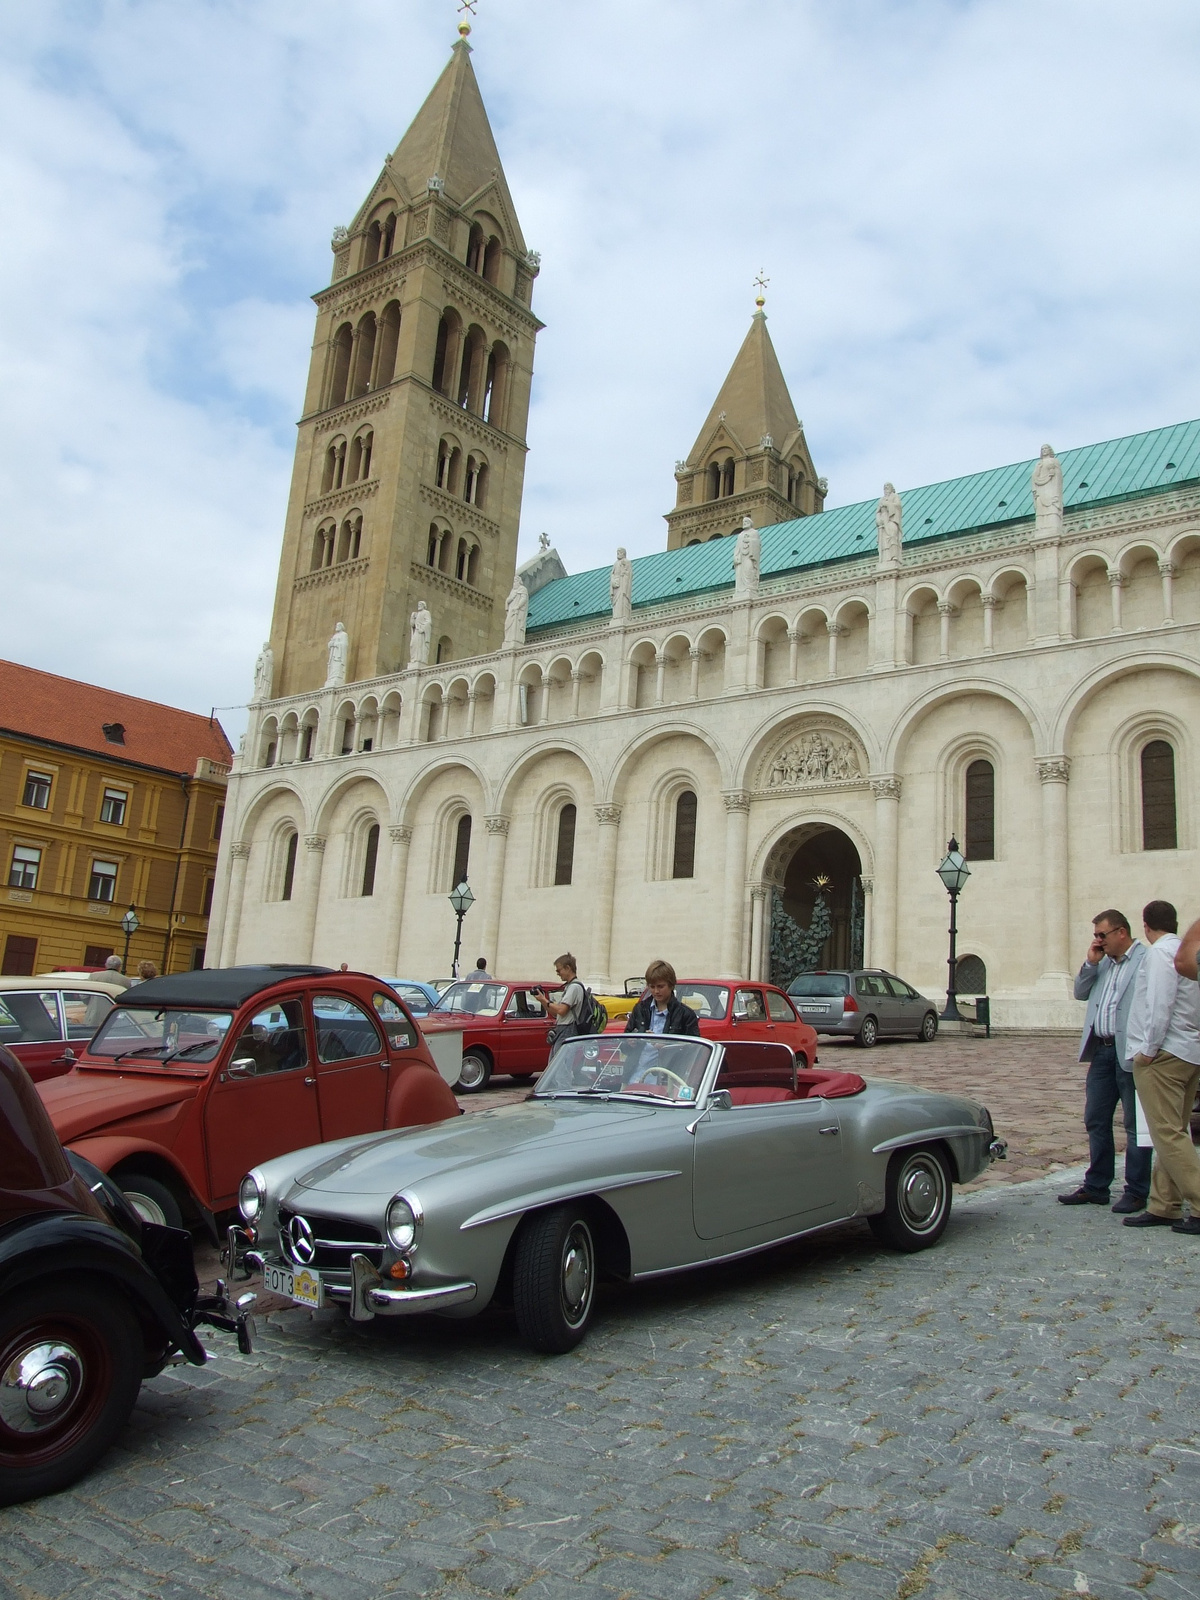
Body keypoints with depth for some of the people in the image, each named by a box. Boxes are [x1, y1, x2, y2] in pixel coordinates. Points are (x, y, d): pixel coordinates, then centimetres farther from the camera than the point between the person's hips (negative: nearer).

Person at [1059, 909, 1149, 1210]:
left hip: (1129, 1053, -8)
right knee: (1095, 1120, 12)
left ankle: (1137, 1192, 12)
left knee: (1136, 1124, 3)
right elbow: (1080, 993, 15)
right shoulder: (1103, 962, 15)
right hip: (1101, 1050, 8)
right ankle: (1095, 1186, 22)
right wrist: (1090, 962, 2)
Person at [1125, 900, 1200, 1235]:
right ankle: (1164, 1206, 15)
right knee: (1173, 1133, 11)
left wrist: (1148, 1049, -15)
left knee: (1168, 1134, -8)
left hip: (1164, 1054, -10)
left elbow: (1160, 1005, -19)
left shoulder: (1159, 953, -11)